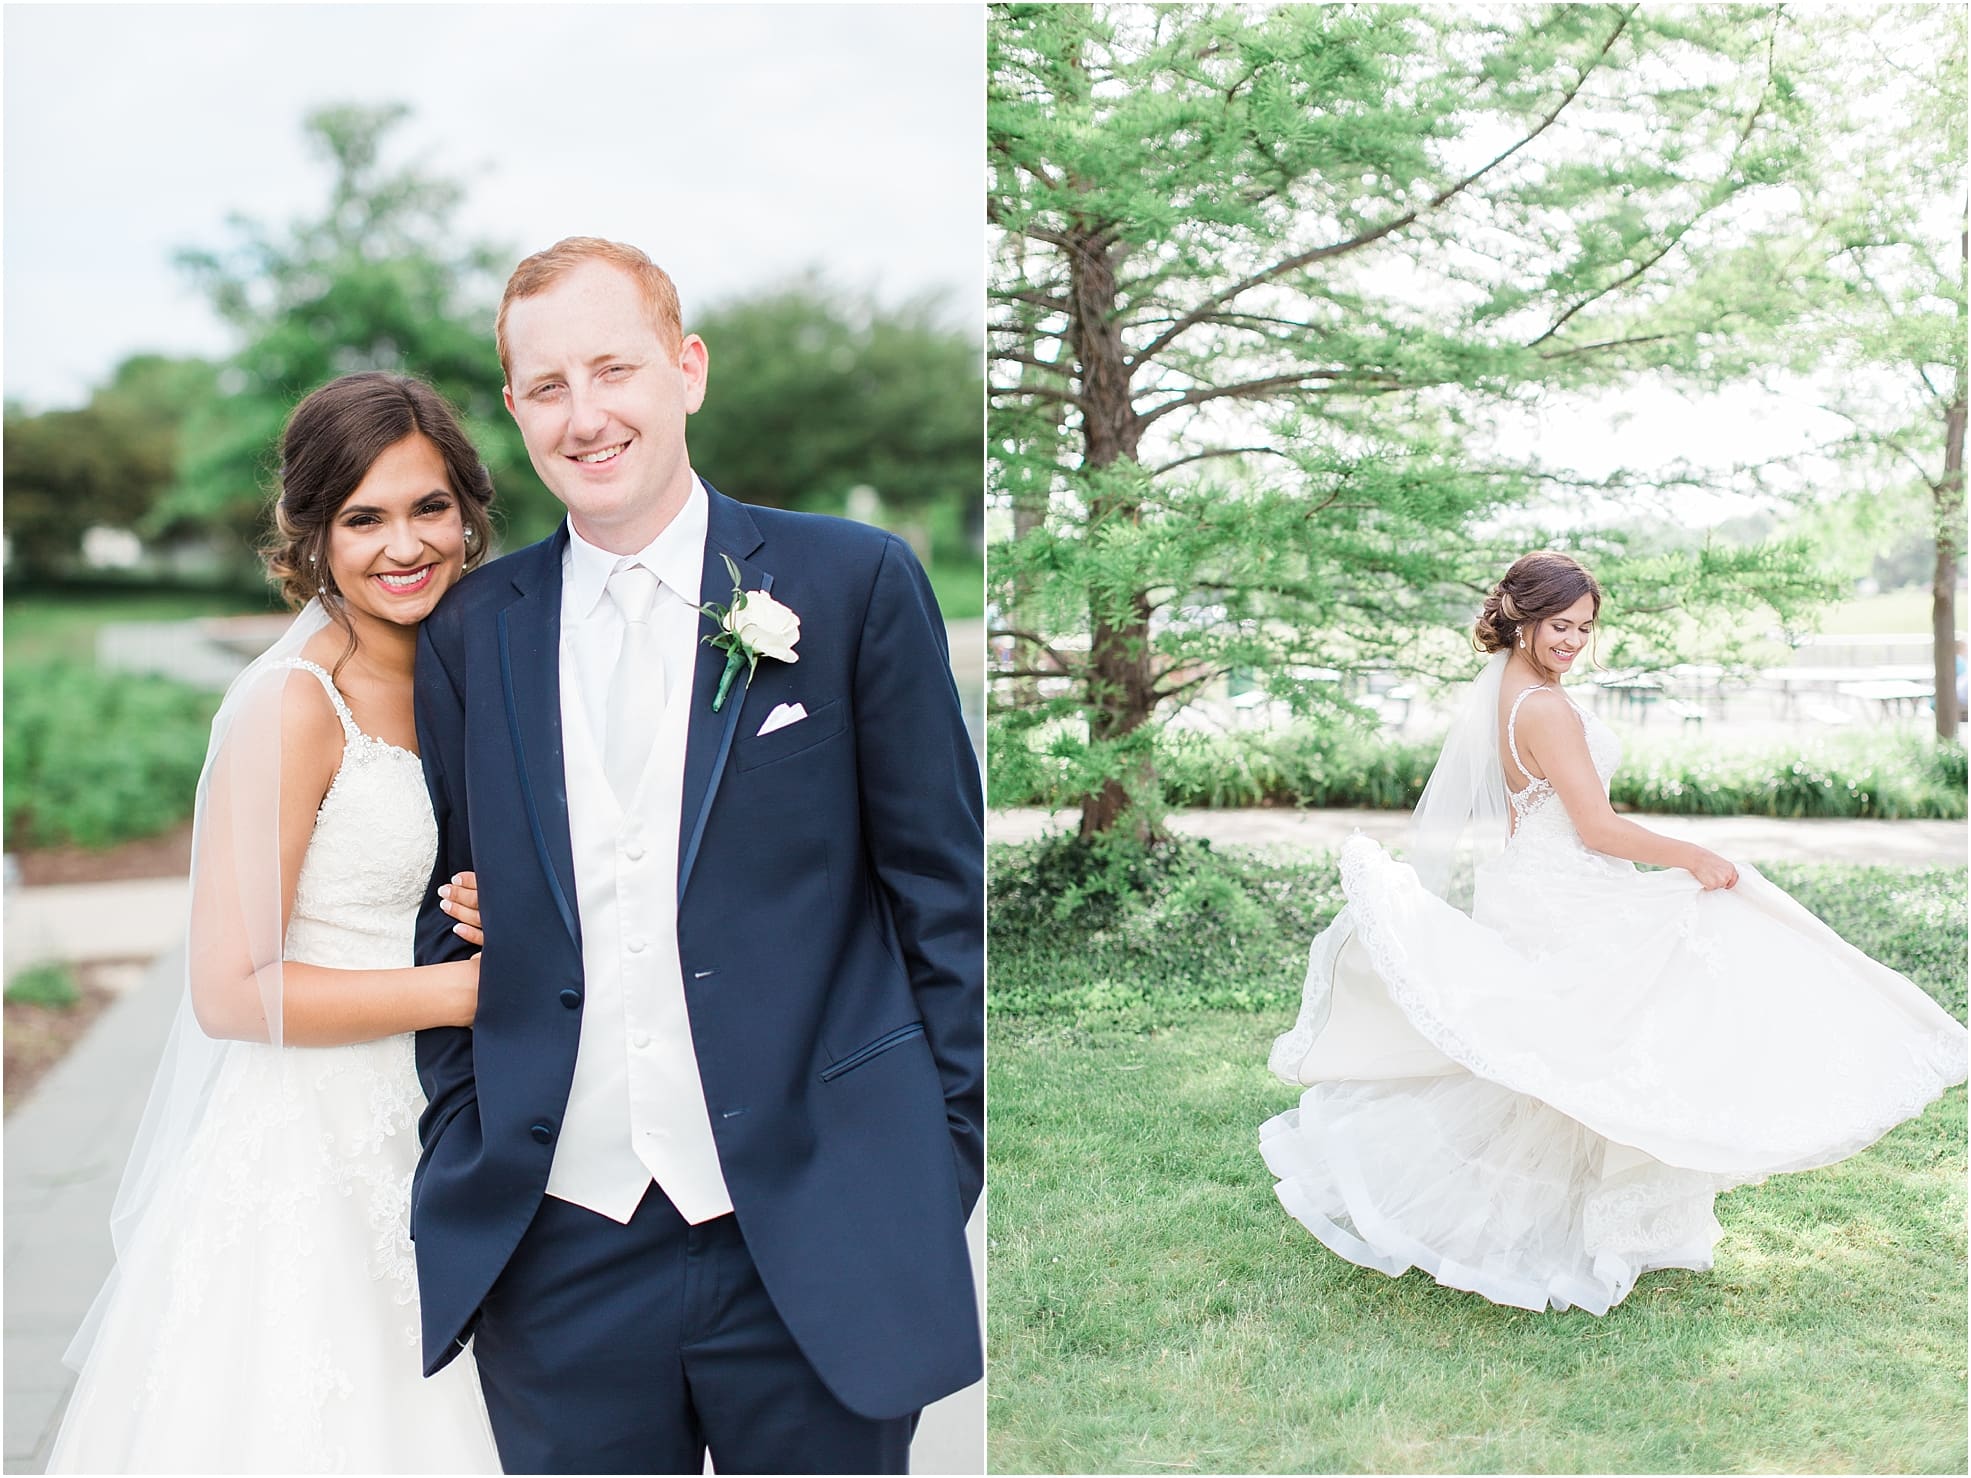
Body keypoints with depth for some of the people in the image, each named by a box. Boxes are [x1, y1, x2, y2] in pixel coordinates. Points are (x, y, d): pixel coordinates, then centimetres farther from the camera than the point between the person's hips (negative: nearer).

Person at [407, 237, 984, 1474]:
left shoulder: (855, 582, -2)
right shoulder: (470, 632, 6)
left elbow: (945, 894, -1)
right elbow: (451, 923, 12)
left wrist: (945, 1169, -3)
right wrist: (461, 1165, 7)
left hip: (816, 1244, -2)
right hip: (556, 1254, 3)